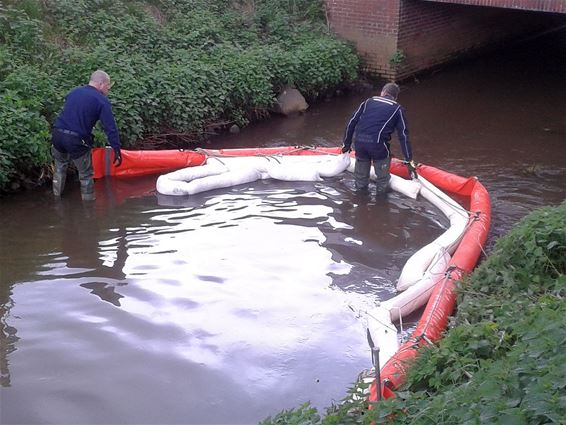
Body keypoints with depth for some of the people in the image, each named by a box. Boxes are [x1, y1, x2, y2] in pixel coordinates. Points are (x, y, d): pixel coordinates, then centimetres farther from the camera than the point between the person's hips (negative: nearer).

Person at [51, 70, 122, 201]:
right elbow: (110, 128, -9)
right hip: (76, 140, -6)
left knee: (60, 167, 28)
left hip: (57, 134, 6)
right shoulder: (102, 100, -5)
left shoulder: (73, 92, 15)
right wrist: (117, 150, -8)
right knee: (86, 174, 11)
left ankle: (56, 198, 37)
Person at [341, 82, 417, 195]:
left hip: (359, 142, 4)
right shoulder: (397, 108, 11)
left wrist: (347, 144, 24)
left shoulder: (369, 101, 19)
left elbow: (352, 122, 15)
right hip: (378, 144, -4)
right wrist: (409, 160, 8)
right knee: (382, 177, 16)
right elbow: (403, 135, 6)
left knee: (361, 174, 21)